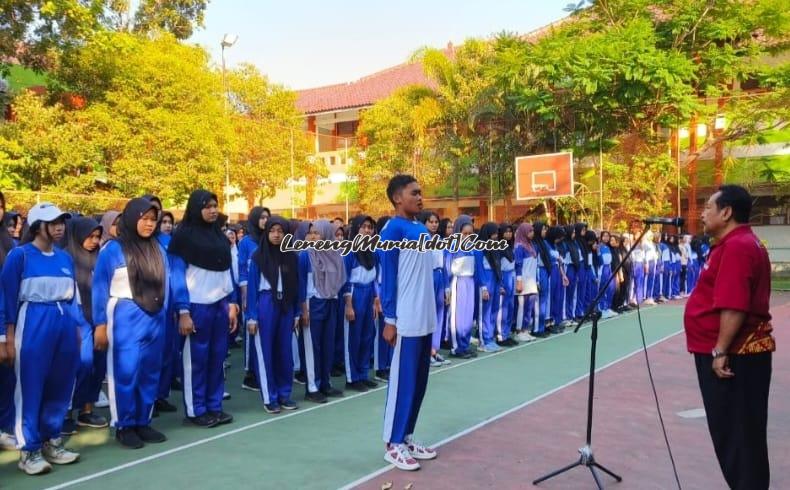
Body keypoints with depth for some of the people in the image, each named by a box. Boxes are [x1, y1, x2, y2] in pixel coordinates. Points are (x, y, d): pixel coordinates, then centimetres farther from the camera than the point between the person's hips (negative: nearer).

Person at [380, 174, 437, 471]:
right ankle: (393, 444, 10)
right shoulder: (394, 229, -11)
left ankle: (407, 437, 24)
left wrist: (429, 312, 17)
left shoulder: (423, 229, 13)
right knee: (403, 381, -1)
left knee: (419, 381, 13)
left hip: (426, 319, 8)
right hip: (406, 321, -8)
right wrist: (390, 320, -15)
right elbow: (388, 276, -13)